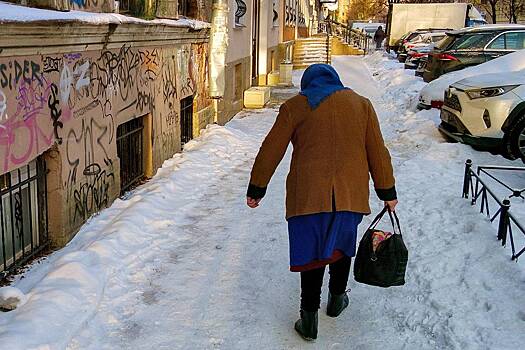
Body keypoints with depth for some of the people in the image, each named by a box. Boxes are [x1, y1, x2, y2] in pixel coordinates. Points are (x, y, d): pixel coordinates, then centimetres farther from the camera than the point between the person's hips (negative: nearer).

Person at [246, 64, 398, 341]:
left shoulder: (295, 106, 4)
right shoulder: (361, 104, 11)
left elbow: (271, 150, 4)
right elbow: (378, 152, 10)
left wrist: (256, 189, 13)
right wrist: (387, 192, 17)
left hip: (309, 194, -2)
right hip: (351, 193, 3)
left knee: (311, 250, 7)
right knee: (342, 244, 23)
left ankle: (309, 319, 8)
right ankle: (336, 299, 38)